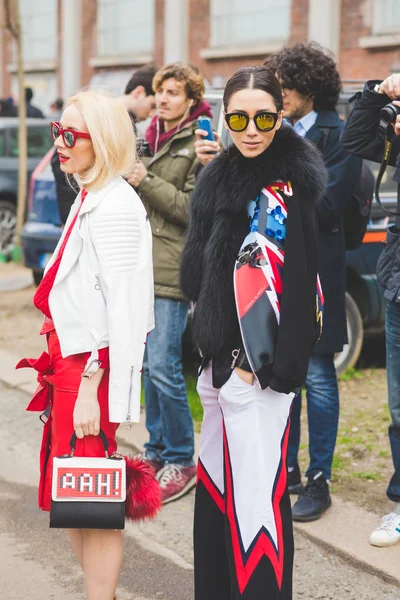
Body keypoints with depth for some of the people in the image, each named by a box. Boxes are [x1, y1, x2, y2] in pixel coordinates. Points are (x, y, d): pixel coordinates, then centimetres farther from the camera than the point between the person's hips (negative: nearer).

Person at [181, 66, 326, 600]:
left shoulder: (281, 187, -13)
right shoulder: (223, 176, 13)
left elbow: (266, 278, -18)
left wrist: (254, 361, -19)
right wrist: (213, 353, 16)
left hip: (256, 361, -9)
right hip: (221, 356, 9)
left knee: (255, 490, -5)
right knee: (218, 480, 18)